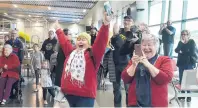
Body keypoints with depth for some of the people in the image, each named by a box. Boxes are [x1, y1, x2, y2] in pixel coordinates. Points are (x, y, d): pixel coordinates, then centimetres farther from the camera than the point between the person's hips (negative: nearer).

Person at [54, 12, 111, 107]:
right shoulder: (70, 52, 13)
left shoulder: (92, 54, -3)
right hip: (69, 93, 6)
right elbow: (64, 41, 29)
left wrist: (105, 25, -30)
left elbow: (101, 42, -17)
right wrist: (58, 30, 42)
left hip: (85, 95, -6)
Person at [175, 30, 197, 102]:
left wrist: (182, 52, -6)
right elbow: (176, 50, -4)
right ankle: (183, 94, 15)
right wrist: (181, 43, -12)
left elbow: (192, 52, -12)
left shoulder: (192, 42, -1)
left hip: (189, 63, -4)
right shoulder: (180, 42, 10)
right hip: (181, 63, 4)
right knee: (181, 79, 3)